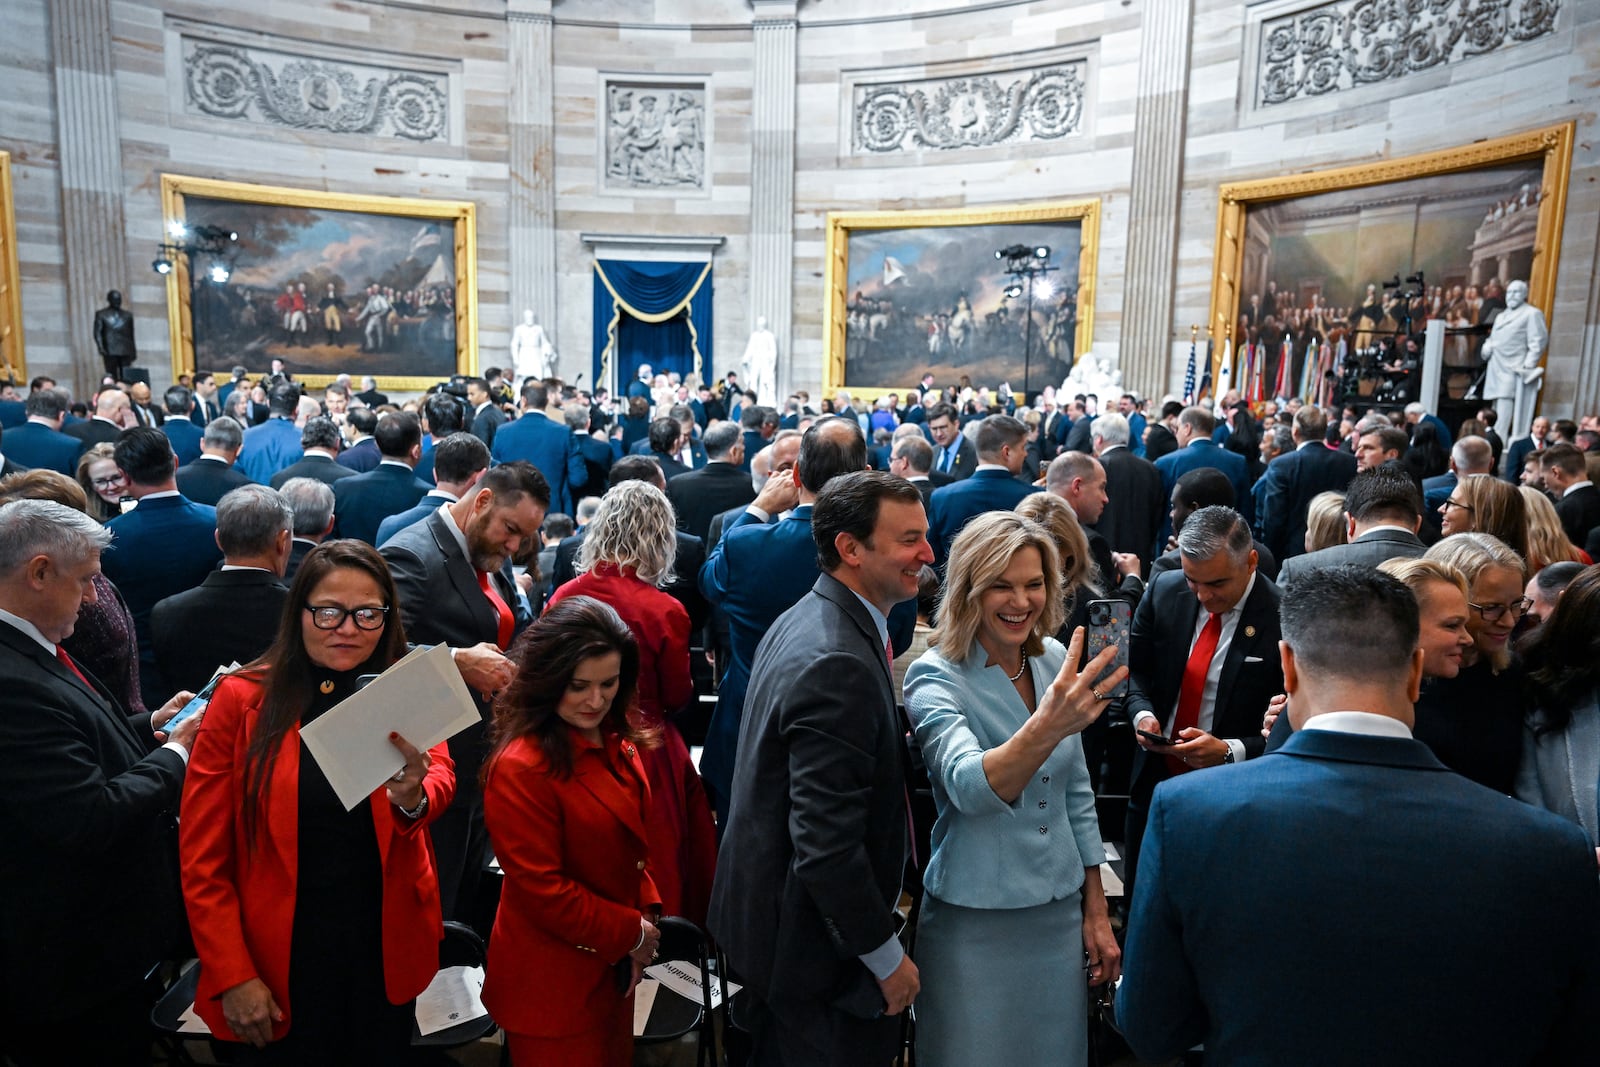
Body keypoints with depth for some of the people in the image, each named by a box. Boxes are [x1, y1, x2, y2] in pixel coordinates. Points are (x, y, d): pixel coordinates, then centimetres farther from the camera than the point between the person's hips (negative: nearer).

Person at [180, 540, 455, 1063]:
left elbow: (442, 776, -19)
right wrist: (233, 976, -10)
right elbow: (202, 859, -6)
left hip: (385, 956, 2)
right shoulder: (241, 699, -8)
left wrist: (413, 798, -41)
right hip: (278, 961, -2)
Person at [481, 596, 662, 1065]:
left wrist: (646, 914, -2)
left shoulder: (615, 741, 0)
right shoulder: (521, 769, -26)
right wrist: (630, 932, -15)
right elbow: (541, 890, -23)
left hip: (613, 963, 8)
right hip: (553, 981, -7)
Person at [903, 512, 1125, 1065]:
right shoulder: (936, 677, -17)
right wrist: (1046, 727, -50)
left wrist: (1096, 910, 11)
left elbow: (1076, 793, 9)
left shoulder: (1055, 661, -1)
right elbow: (969, 789, -34)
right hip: (977, 922, -5)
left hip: (1061, 912, 5)